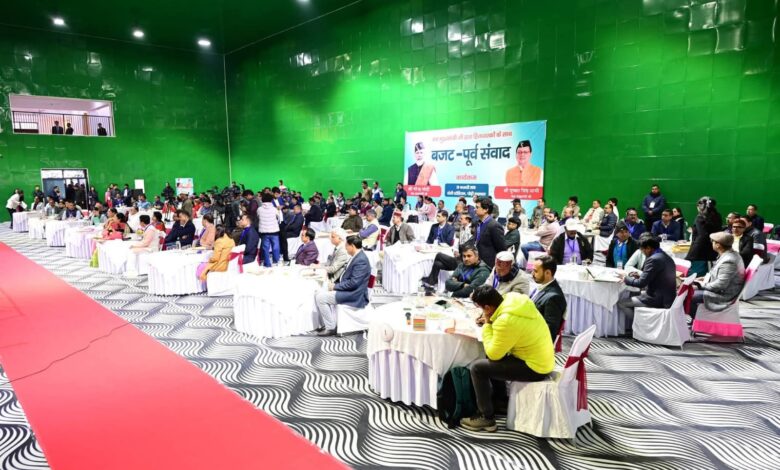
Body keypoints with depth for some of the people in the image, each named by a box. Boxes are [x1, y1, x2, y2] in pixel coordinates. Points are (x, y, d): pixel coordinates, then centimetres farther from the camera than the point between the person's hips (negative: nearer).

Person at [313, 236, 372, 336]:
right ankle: (325, 324, 12)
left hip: (354, 295, -11)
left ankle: (330, 328, -6)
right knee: (319, 295, 8)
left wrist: (335, 286, -15)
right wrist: (335, 285, 4)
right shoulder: (356, 257, 12)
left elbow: (354, 283, -25)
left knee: (320, 297, -15)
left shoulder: (361, 260, -20)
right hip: (347, 291, 11)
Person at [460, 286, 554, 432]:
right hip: (542, 358, 9)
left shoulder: (506, 321, -30)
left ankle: (487, 418, 4)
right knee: (491, 359, 25)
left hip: (534, 368, -9)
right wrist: (490, 322, 3)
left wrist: (487, 325, -8)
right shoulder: (514, 298, -5)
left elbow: (493, 354, -16)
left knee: (477, 367, -8)